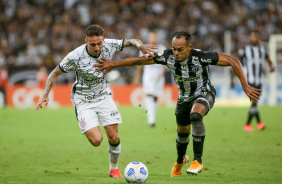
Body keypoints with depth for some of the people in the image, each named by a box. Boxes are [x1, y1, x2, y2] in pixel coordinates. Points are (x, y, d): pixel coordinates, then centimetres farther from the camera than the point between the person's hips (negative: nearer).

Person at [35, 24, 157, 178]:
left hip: (104, 96, 3)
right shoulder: (75, 56, -24)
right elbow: (55, 73, -9)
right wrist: (45, 95, -17)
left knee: (113, 138, -1)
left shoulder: (109, 46, -15)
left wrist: (141, 46, -21)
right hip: (84, 101, -3)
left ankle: (114, 169, 25)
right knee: (96, 140, -16)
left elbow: (130, 41, 1)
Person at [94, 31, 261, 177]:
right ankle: (180, 160, 52)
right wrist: (114, 64, -14)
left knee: (195, 116, -35)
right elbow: (140, 60, -12)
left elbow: (233, 61, -30)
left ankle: (198, 160, -26)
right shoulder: (168, 56, -24)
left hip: (204, 94, -4)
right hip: (184, 97, 4)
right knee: (183, 131, 18)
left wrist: (246, 87, -32)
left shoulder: (201, 57, -35)